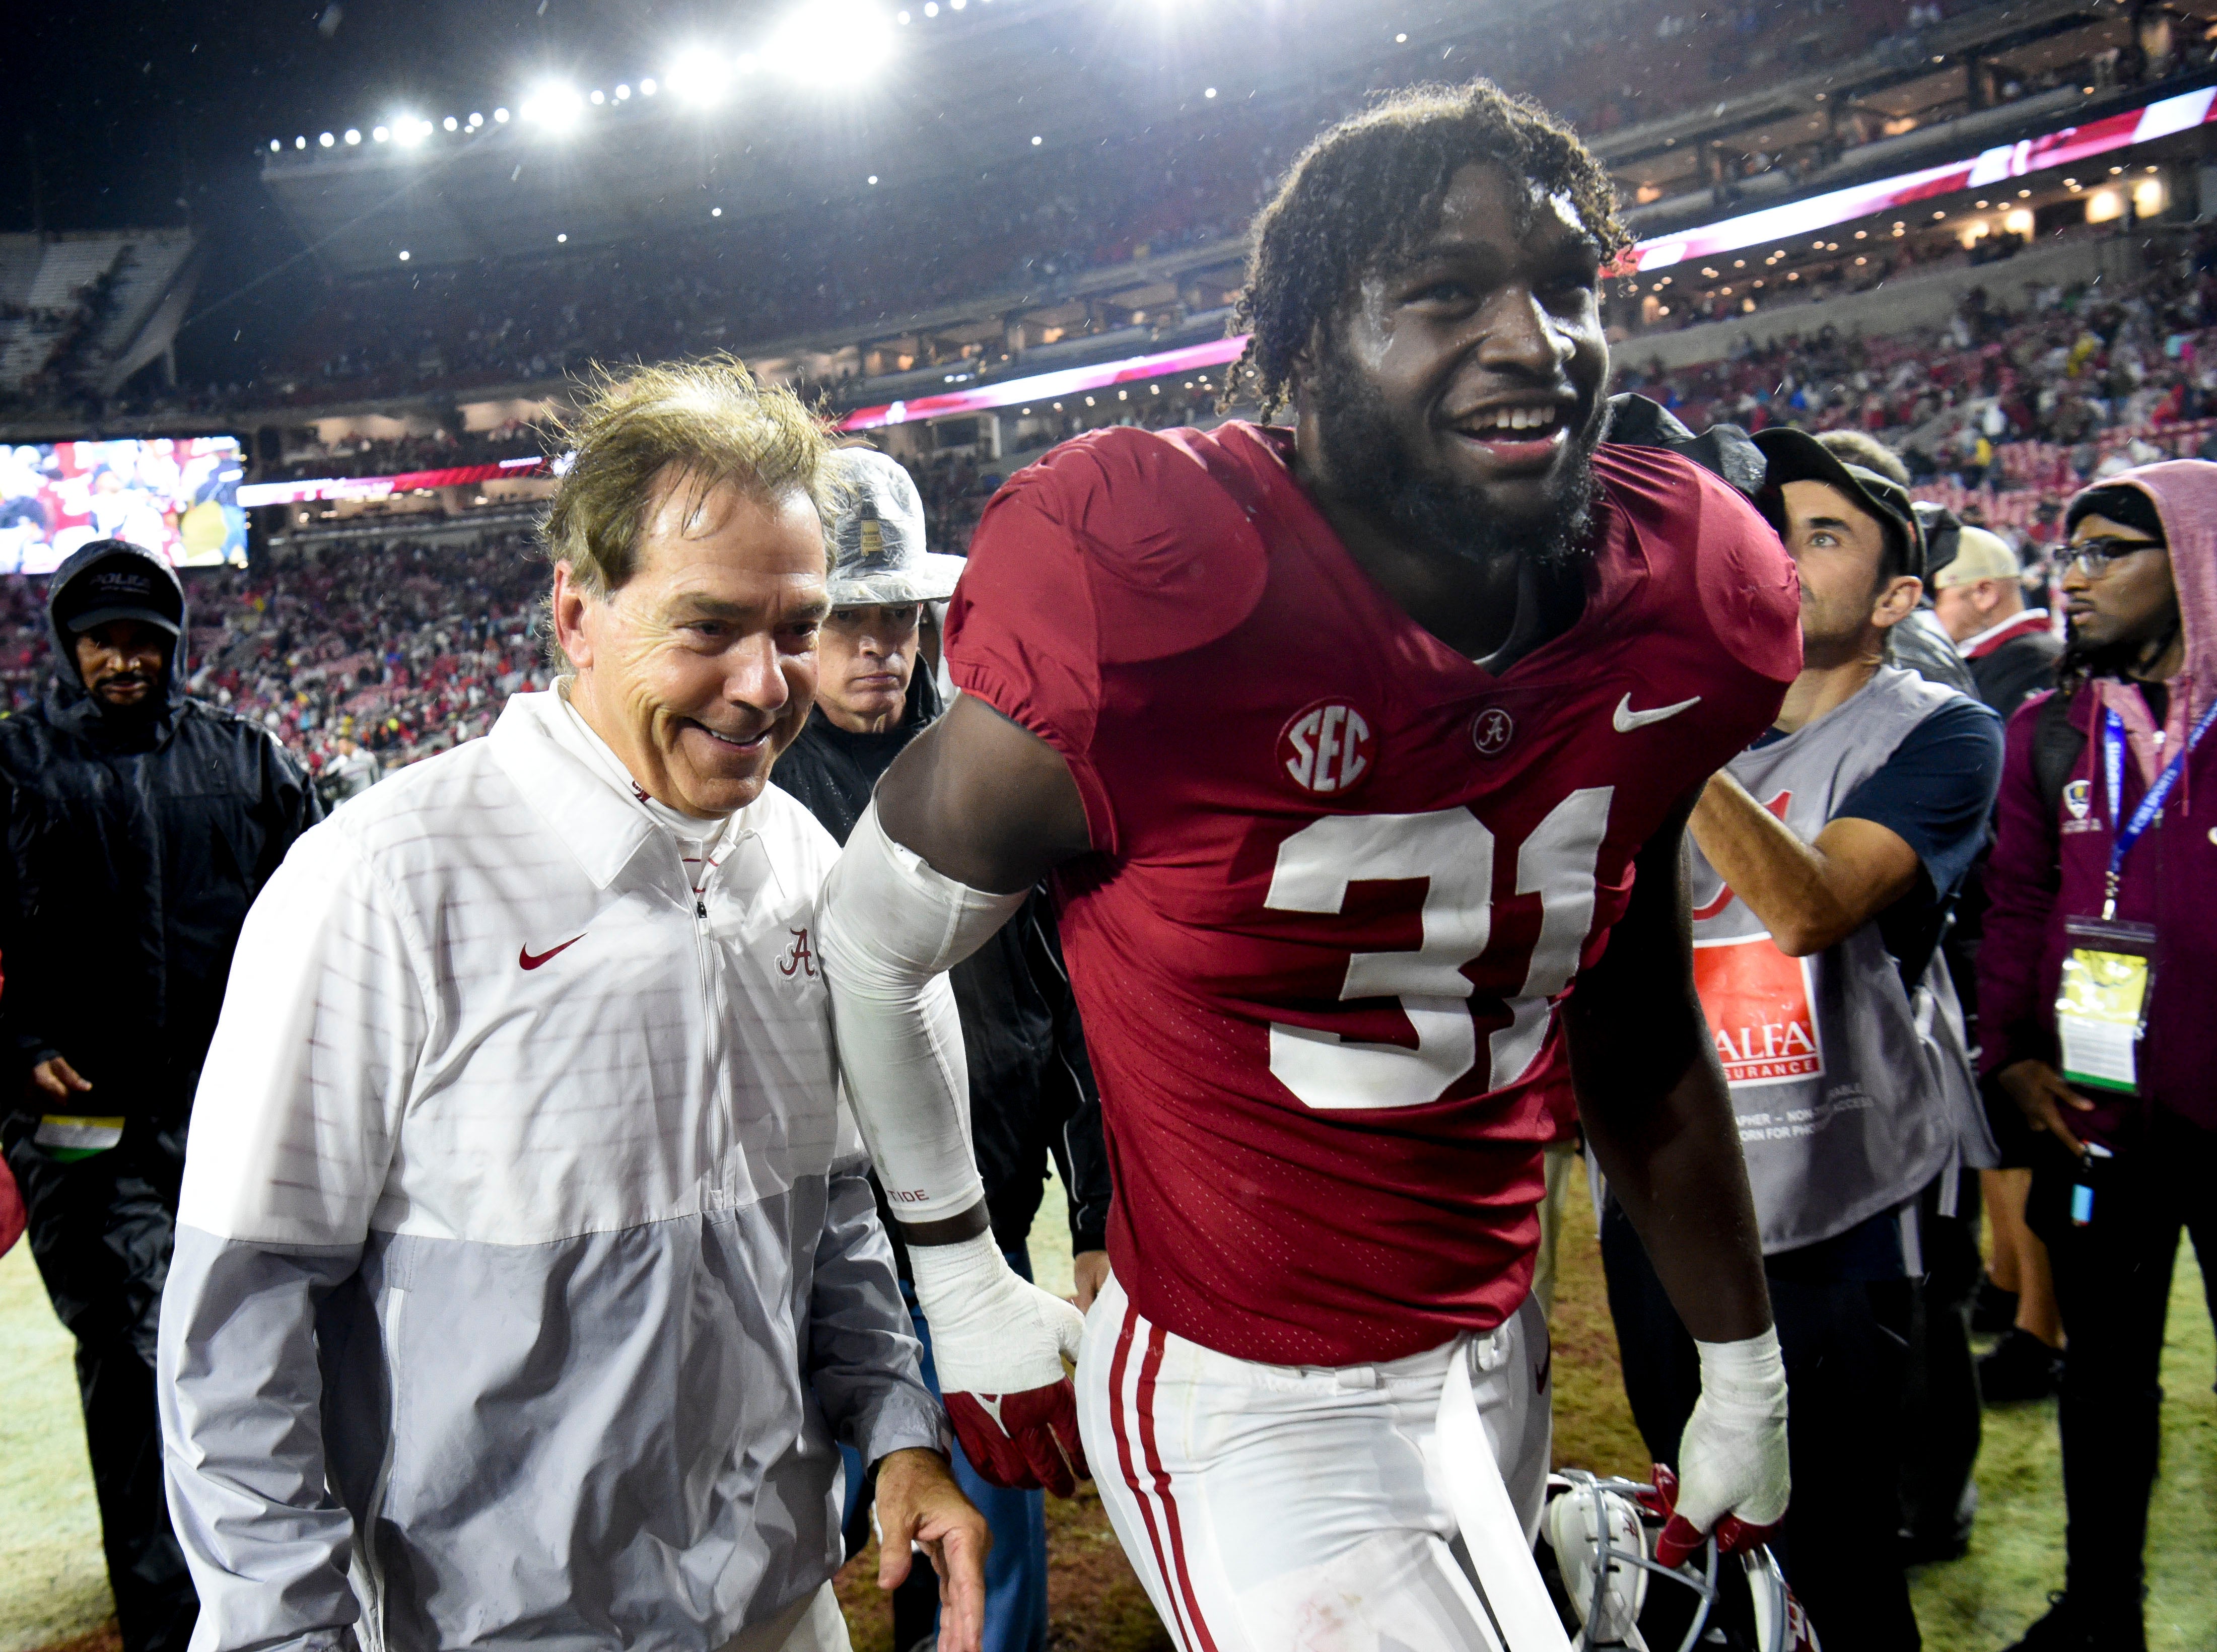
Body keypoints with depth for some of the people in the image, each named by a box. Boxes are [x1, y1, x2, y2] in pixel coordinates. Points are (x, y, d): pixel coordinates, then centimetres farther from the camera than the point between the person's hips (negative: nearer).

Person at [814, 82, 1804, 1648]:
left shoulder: (1665, 616, -6)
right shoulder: (1158, 620, -24)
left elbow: (1640, 1040, 7)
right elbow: (874, 943, -8)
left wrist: (1745, 1372, 14)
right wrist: (967, 1292, 1)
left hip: (1501, 1361, 6)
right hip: (1255, 1412, -6)